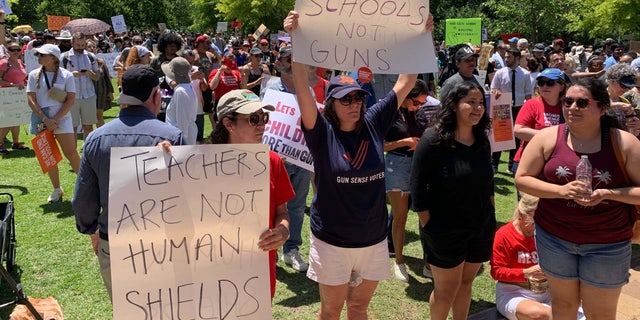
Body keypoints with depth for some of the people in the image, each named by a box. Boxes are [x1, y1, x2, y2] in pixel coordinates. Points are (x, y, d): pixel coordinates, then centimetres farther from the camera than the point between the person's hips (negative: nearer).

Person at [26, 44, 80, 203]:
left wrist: (55, 120, -13)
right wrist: (45, 120, -11)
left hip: (62, 118, -3)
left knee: (71, 153, -8)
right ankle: (57, 189, 19)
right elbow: (31, 99, 0)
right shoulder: (34, 75, 5)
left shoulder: (66, 75, -2)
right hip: (41, 119, 3)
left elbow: (71, 100, -6)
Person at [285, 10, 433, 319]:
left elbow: (405, 83, -1)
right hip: (332, 242, -3)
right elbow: (303, 88, -24)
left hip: (374, 239, 3)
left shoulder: (374, 123, -3)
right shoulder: (321, 132, -13)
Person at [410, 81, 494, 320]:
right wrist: (429, 227, -15)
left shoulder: (482, 140, 3)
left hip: (481, 229, 6)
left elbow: (488, 182, 14)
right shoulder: (433, 139, -16)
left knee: (465, 283, 18)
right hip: (445, 231, -5)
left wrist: (490, 216, 11)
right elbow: (418, 188, -15)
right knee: (446, 290, 8)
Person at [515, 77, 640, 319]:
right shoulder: (547, 137, -7)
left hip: (608, 244, -1)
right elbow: (521, 179, -5)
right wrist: (561, 191, -20)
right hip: (553, 237, 1)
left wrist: (607, 194, -22)